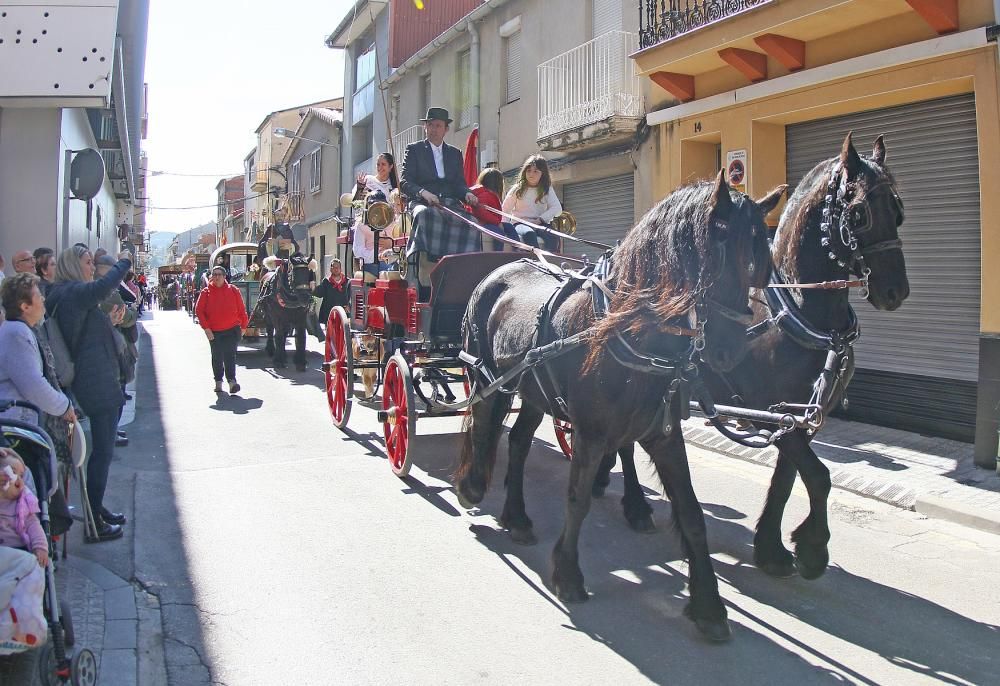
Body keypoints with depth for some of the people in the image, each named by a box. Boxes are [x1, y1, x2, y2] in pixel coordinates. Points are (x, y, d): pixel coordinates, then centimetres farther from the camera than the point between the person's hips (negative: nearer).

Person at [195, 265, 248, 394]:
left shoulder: (233, 290, 1)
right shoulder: (206, 292, 1)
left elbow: (241, 309, 6)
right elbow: (200, 311, 0)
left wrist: (243, 326, 5)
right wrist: (206, 328, -8)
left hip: (232, 330, -1)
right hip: (214, 332, 1)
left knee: (230, 356, -8)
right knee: (217, 357, 10)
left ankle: (232, 381, -13)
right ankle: (218, 382, 21)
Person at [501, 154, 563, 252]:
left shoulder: (547, 190, 9)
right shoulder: (517, 189, 6)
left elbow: (557, 209, -3)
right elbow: (505, 209, 8)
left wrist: (540, 219, -16)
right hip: (520, 223, -2)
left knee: (553, 236, -32)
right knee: (529, 234, -38)